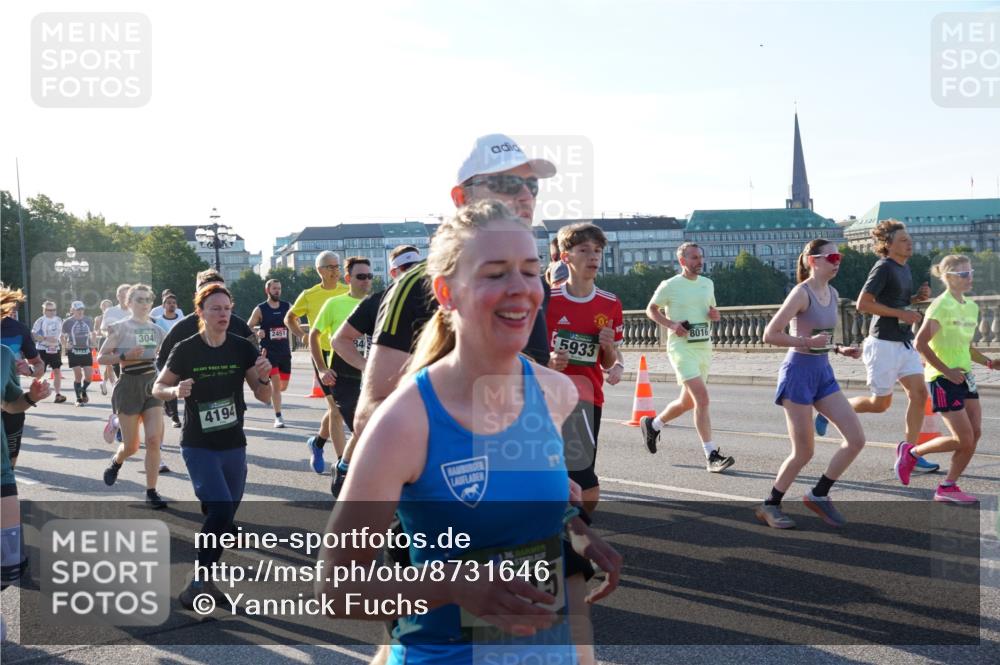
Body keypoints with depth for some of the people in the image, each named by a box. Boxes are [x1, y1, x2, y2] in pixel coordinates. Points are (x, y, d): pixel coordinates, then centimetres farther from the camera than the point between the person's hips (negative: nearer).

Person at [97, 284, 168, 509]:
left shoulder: (157, 330, 9)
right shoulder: (121, 328, -5)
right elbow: (101, 357, -5)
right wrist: (124, 356, -19)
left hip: (153, 385, 3)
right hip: (129, 386, -3)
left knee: (154, 440, -10)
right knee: (131, 446, 3)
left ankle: (151, 492, -2)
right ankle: (116, 462, 40)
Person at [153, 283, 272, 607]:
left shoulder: (242, 348, -5)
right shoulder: (185, 350, -10)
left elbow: (264, 397, -3)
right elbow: (158, 388, 0)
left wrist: (264, 377, -24)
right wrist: (176, 390, -22)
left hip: (234, 446, 4)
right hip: (199, 447, -4)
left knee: (224, 517, 12)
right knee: (220, 510, -19)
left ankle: (205, 578, 33)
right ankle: (198, 581, -3)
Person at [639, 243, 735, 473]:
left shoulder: (708, 284, 12)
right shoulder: (670, 286, -6)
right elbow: (651, 309, 2)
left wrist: (715, 314, 0)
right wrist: (671, 324, -14)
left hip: (704, 348, 7)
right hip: (682, 348, -7)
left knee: (688, 402, 15)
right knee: (702, 398, -18)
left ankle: (652, 424, 40)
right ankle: (711, 456, -15)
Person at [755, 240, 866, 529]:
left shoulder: (832, 293, 10)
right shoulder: (801, 292, -14)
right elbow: (770, 335, -18)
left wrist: (840, 350, 6)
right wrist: (807, 342, -25)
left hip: (823, 372, 8)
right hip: (799, 372, -8)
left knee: (856, 439, -1)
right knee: (804, 452, -1)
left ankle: (818, 495, 15)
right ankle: (770, 506, 18)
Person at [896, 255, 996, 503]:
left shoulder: (971, 307, 12)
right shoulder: (941, 306, -14)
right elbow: (921, 343, -18)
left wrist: (989, 362, 7)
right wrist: (947, 371, -20)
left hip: (964, 376, 8)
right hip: (943, 380, -8)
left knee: (975, 433, 1)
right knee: (964, 439, -8)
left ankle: (948, 488, 11)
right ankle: (910, 452, 13)